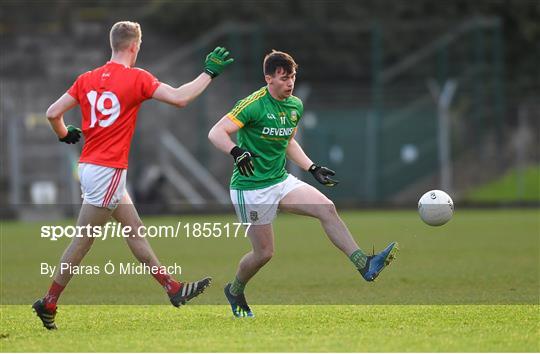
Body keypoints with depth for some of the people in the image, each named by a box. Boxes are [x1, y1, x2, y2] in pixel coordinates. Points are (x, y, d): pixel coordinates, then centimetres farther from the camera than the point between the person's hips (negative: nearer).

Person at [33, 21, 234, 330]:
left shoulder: (88, 79, 5)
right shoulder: (137, 78, -11)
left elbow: (53, 113, 2)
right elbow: (180, 98, -15)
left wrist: (65, 135, 22)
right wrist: (210, 73, -4)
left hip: (90, 166, 8)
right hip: (108, 171, -8)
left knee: (135, 231, 12)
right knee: (82, 243, -1)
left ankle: (174, 289, 18)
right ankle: (48, 304, 3)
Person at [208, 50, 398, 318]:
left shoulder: (295, 106, 7)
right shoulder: (253, 105, -17)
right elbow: (216, 133, -21)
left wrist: (313, 169, 15)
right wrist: (236, 152, -40)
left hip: (281, 181, 6)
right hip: (251, 187, -6)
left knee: (327, 208, -16)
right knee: (264, 252, 0)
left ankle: (364, 265, -19)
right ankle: (234, 291, 29)